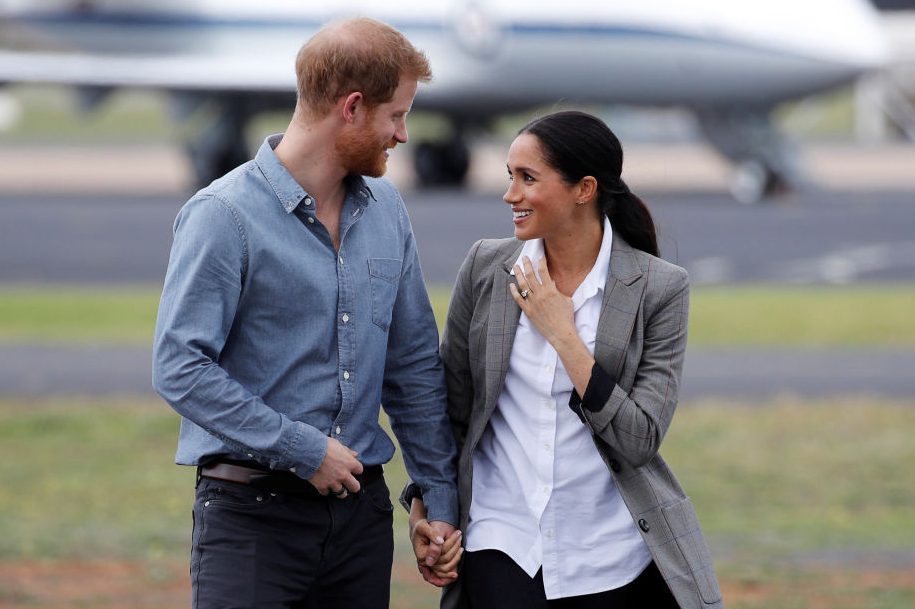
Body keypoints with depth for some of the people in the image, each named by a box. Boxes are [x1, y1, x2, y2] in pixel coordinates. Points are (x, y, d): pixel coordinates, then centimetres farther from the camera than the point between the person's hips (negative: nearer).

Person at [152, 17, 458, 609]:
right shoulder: (226, 215, -10)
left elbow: (415, 365, 15)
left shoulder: (386, 210, 10)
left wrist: (441, 498, 11)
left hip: (361, 509, 6)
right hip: (252, 514, -6)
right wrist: (304, 451, -15)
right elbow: (180, 368, -16)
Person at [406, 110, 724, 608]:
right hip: (502, 544, 2)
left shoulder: (657, 288, -5)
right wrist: (423, 511, 3)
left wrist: (562, 335, -14)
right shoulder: (487, 268, 2)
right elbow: (450, 410, 11)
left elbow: (640, 440, -11)